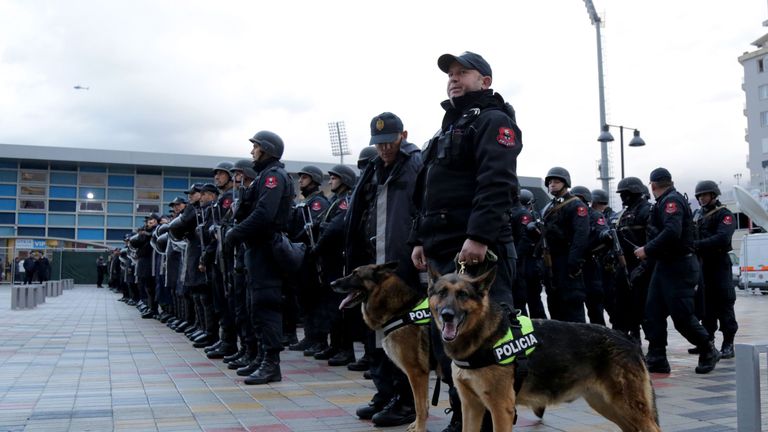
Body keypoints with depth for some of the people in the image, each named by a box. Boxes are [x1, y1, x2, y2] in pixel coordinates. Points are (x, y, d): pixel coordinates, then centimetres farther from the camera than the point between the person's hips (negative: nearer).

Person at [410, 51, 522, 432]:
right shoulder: (450, 127, 27)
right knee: (445, 336, 12)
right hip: (443, 252, 10)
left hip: (477, 250, -9)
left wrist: (479, 237, -27)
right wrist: (421, 239, 18)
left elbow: (496, 185, -18)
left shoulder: (493, 121, -2)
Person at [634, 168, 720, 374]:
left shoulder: (672, 200, -15)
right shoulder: (663, 203, 15)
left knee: (682, 316, -4)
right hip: (664, 265, 9)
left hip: (679, 267, -9)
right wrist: (649, 251, 10)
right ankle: (656, 360, 8)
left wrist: (648, 250, -22)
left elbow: (672, 232, -28)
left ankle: (708, 352, 17)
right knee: (653, 312, 5)